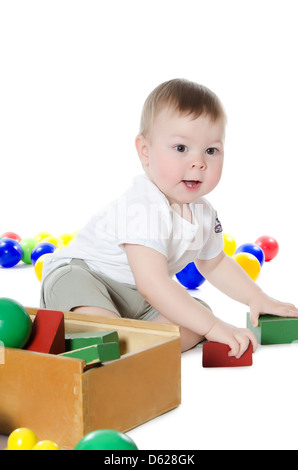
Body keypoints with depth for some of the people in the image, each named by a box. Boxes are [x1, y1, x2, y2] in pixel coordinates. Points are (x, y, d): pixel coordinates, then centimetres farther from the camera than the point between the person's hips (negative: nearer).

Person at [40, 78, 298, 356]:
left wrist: (258, 300, 12)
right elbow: (152, 284, -39)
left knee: (196, 317, -8)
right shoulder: (144, 209, -31)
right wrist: (213, 326, -39)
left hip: (136, 299, 10)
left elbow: (214, 263, 19)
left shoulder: (202, 214, -2)